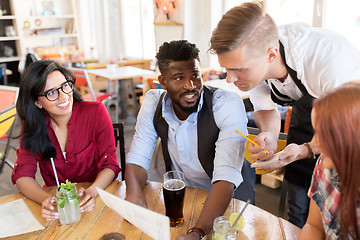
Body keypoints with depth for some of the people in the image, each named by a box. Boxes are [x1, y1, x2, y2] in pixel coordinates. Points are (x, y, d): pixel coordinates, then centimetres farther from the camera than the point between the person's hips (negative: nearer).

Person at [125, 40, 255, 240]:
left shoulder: (229, 105, -22)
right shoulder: (153, 101, -8)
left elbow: (226, 177, -30)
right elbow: (138, 158, -6)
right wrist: (134, 191, -27)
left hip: (228, 199, -2)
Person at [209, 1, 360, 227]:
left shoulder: (331, 59, -42)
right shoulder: (247, 56, -26)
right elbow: (266, 109, -8)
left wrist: (305, 150, -41)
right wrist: (269, 136, -29)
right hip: (306, 107, 4)